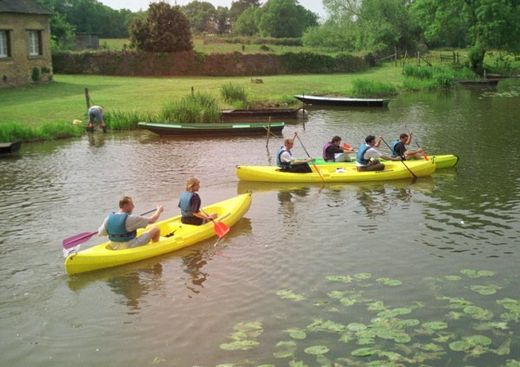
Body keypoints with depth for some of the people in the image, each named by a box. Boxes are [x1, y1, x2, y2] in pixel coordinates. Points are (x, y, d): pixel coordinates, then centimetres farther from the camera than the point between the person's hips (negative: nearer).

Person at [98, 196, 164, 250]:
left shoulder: (108, 218, -6)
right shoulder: (130, 218, -22)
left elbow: (100, 233, 2)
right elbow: (152, 220, -15)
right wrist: (159, 210, 5)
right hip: (130, 247, -7)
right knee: (155, 230, 1)